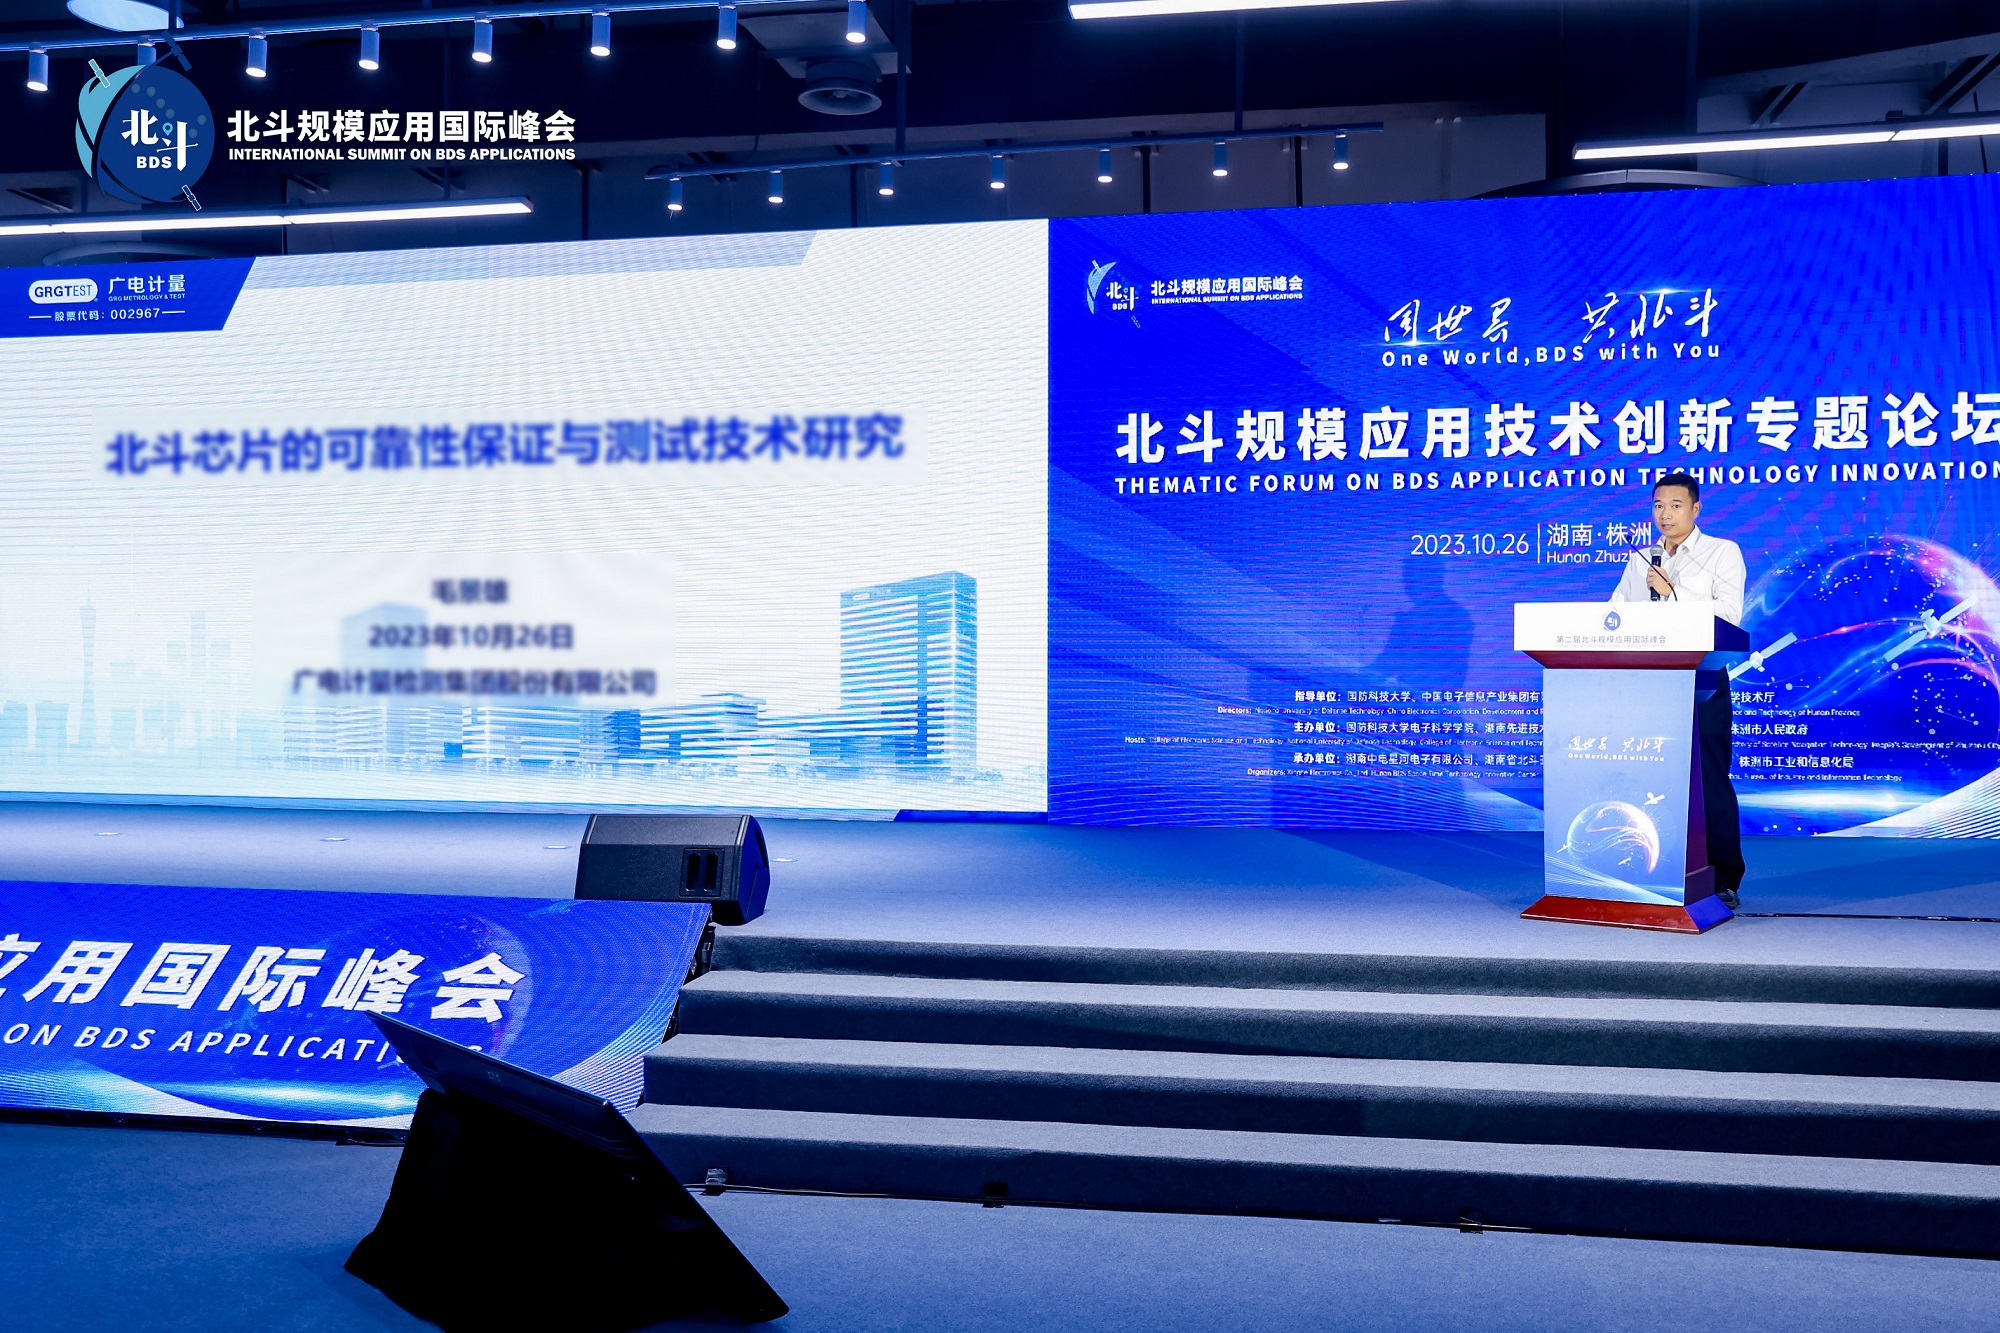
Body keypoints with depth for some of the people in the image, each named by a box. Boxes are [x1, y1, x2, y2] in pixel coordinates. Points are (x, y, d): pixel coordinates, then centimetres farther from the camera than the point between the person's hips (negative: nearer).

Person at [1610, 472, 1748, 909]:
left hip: (1702, 681, -4)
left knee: (1710, 778, -4)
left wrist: (1674, 593, -12)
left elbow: (1729, 614, -9)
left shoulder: (1722, 553, 4)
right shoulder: (1639, 561, 17)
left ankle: (1723, 880, 2)